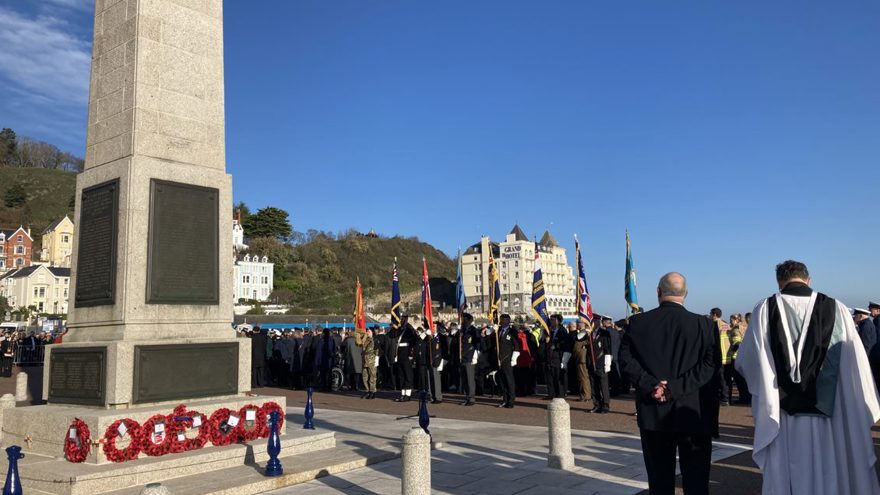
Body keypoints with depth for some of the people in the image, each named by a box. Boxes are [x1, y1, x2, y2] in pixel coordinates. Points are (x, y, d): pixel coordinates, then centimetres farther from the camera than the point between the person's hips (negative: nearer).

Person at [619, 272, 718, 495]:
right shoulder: (702, 324, -5)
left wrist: (651, 385, -11)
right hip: (693, 413, -1)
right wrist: (676, 387, -15)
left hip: (652, 415, 1)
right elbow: (710, 364, -13)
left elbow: (625, 359, -6)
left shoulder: (637, 322, -2)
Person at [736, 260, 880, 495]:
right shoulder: (836, 309, -3)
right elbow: (856, 367, -3)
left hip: (781, 413, 0)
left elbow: (745, 362, 1)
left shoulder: (765, 308, -3)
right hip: (828, 414, 1)